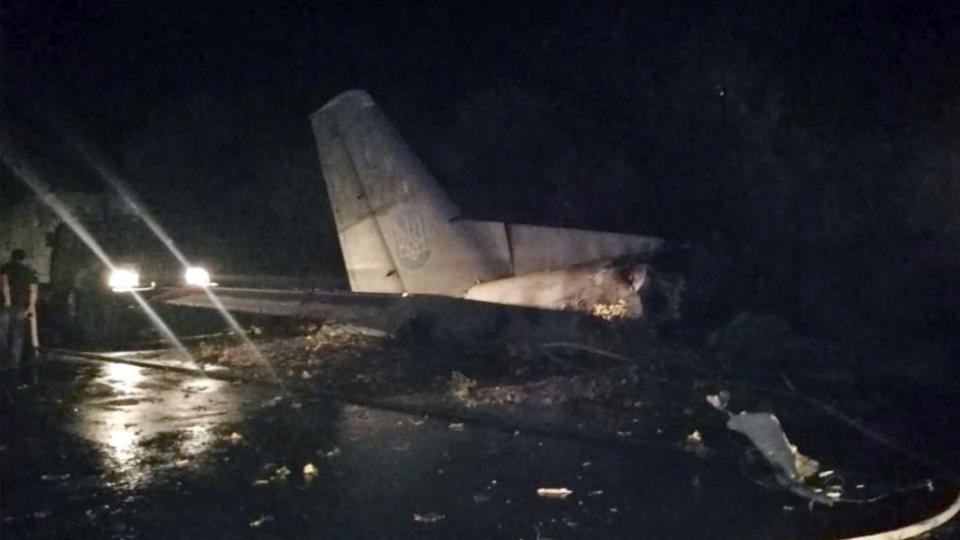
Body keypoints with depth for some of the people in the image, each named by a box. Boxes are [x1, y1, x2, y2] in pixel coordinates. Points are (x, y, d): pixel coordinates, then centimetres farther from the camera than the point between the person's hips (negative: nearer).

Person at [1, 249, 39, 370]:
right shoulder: (30, 272, 14)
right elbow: (33, 289, 3)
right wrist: (31, 306, -3)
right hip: (22, 306, 3)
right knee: (18, 334, 7)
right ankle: (15, 362, 5)